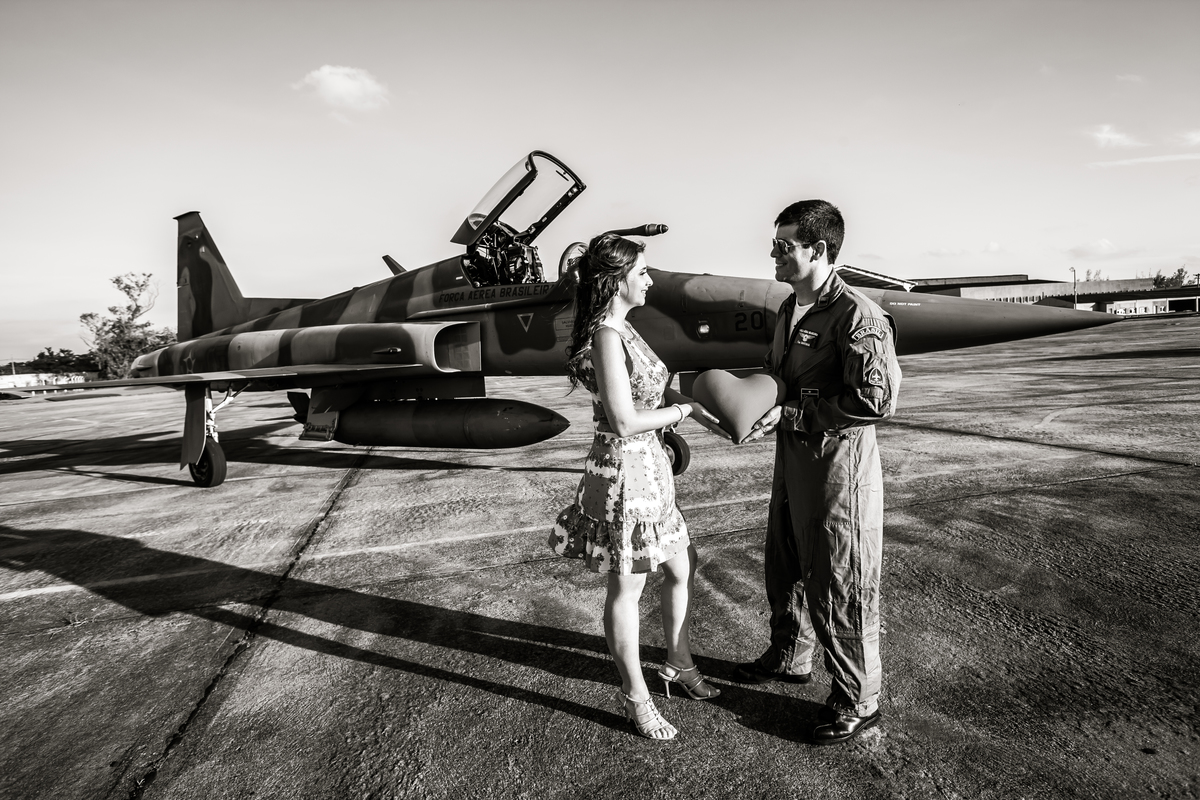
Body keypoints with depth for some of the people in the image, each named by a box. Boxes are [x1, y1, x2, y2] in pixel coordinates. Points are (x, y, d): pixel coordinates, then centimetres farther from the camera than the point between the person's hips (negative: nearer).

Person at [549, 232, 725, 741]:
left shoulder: (620, 329, 10)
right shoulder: (606, 335, -20)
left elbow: (651, 393, 15)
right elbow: (625, 421, -23)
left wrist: (698, 409, 3)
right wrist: (686, 409, -11)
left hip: (650, 469, 10)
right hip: (623, 472, -10)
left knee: (681, 569, 21)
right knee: (627, 588, 7)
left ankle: (678, 664, 42)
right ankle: (635, 698, 26)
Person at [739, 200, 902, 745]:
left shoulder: (858, 317, -19)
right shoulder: (790, 310, 9)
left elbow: (877, 399, -26)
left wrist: (793, 414, -24)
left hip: (839, 470, -9)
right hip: (793, 463, 9)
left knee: (839, 587, 5)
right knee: (785, 569, 23)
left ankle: (858, 701, 25)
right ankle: (789, 657, 47)